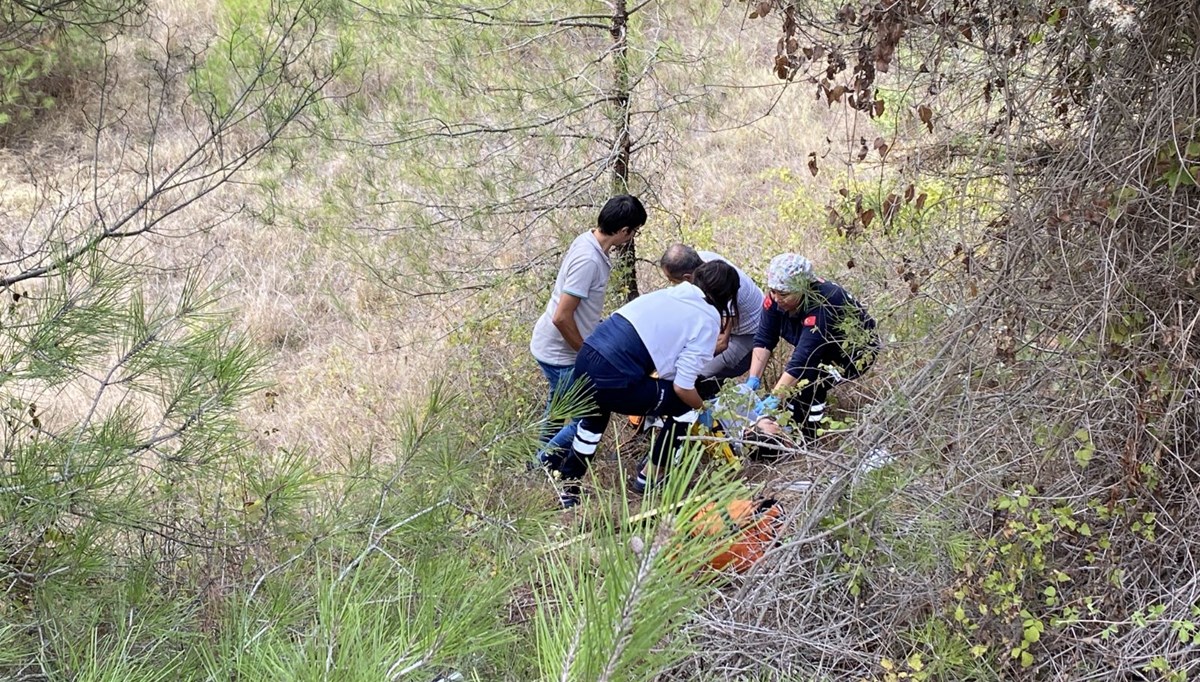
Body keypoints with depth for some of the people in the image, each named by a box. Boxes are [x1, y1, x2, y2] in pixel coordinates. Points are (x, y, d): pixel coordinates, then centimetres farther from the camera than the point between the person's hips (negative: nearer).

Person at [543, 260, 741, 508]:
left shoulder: (671, 293, 17)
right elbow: (683, 387, -5)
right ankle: (650, 476, 27)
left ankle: (568, 488, 45)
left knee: (595, 418, 37)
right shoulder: (707, 321, -2)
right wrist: (702, 409, 14)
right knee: (686, 406, 15)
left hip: (587, 357, 8)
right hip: (613, 380, -8)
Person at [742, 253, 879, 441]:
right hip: (824, 348, 7)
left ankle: (807, 439, -8)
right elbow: (764, 340, -18)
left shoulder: (822, 305, -39)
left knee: (810, 382, -25)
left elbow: (803, 357, -43)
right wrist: (753, 380, -30)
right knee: (792, 380, -12)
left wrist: (773, 399, -45)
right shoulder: (776, 296, -21)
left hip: (856, 350, -7)